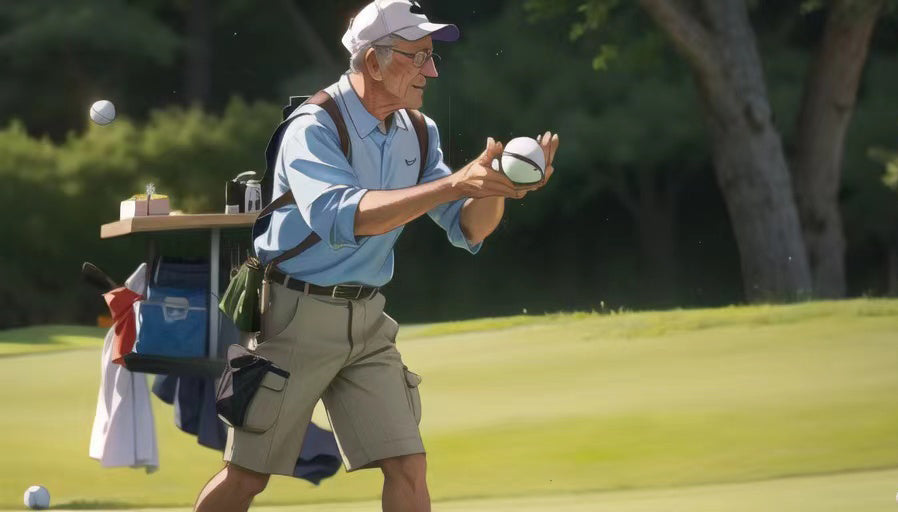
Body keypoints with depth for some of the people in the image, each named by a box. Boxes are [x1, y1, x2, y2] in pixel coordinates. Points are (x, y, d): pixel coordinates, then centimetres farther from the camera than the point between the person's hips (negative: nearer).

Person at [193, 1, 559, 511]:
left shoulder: (418, 133, 4)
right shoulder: (315, 128, -18)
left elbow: (468, 229, 0)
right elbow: (342, 216, -36)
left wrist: (497, 185, -24)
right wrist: (454, 183, -44)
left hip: (367, 318, 6)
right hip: (297, 313, -6)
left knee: (408, 468, -4)